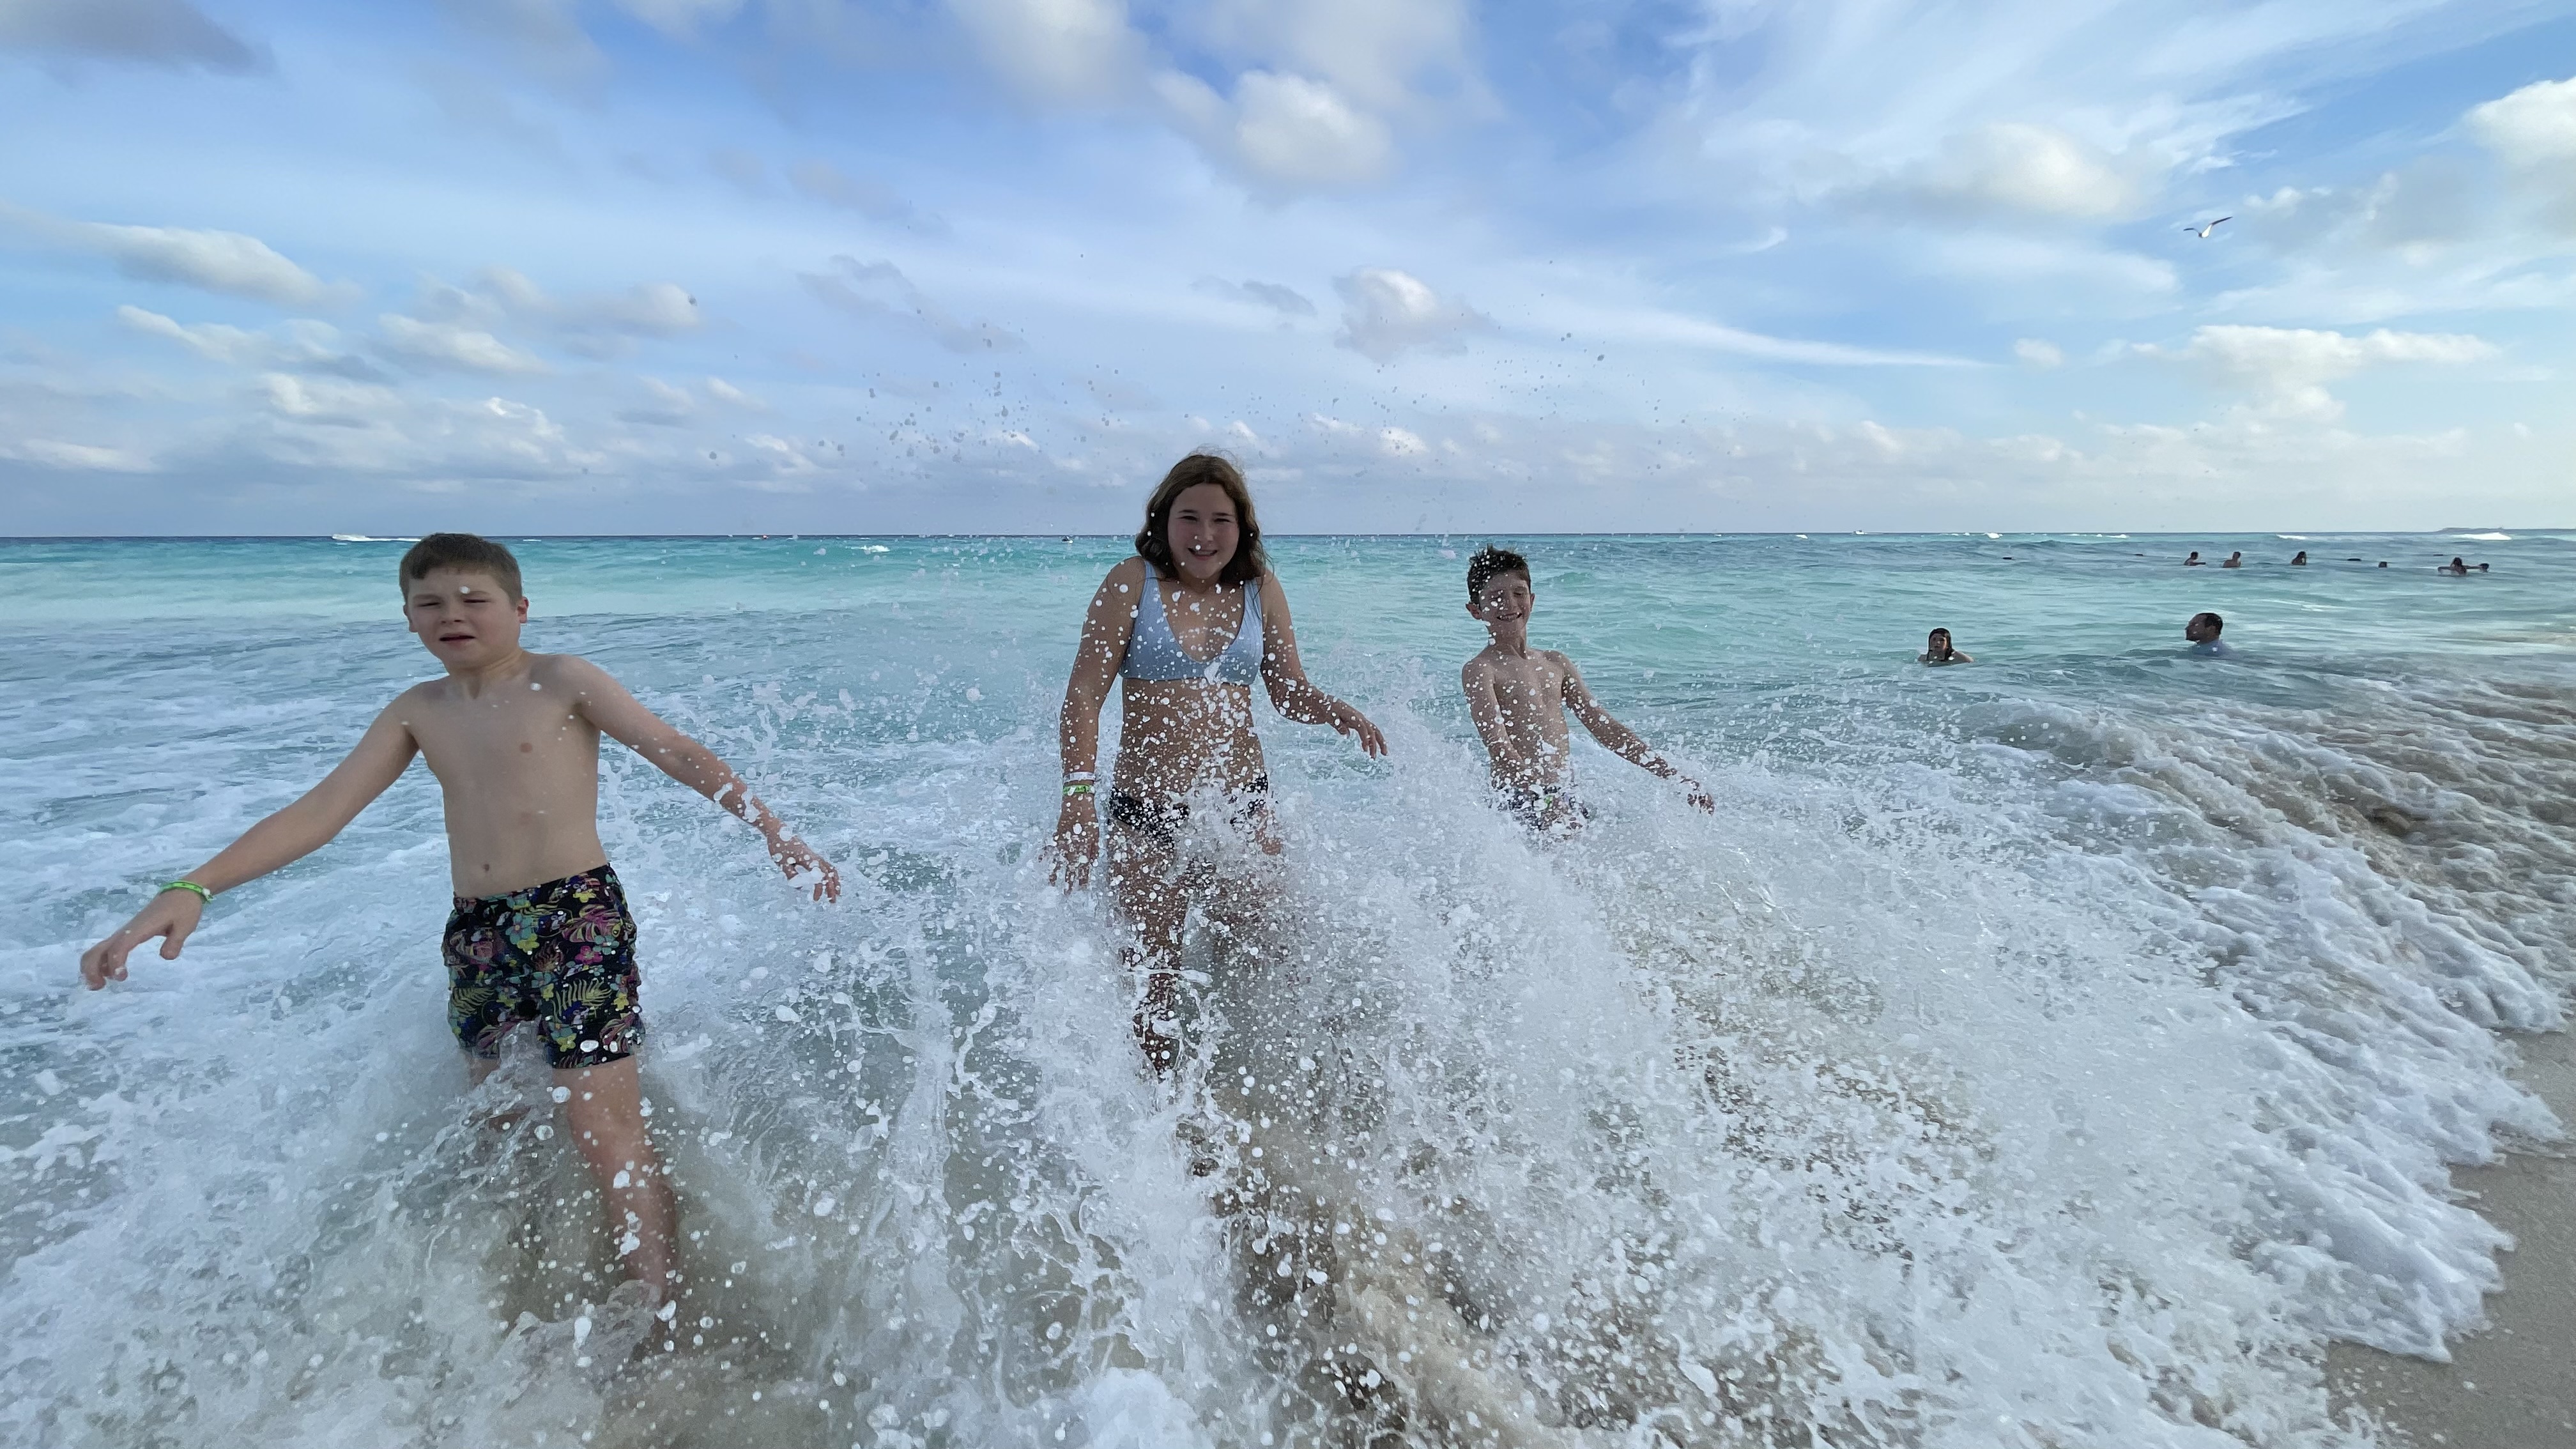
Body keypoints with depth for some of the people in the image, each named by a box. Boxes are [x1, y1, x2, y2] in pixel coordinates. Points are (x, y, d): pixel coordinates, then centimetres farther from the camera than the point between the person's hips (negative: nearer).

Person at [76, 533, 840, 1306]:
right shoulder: (417, 712, 13)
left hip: (580, 917, -7)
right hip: (477, 936, 7)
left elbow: (678, 752, -6)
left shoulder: (561, 681, -3)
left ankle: (667, 1308, -3)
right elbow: (319, 811, 10)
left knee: (602, 1127, -10)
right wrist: (193, 887, -3)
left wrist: (772, 827, -11)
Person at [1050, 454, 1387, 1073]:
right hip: (1145, 813, -2)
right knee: (1153, 976, 7)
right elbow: (1084, 695, -8)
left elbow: (1290, 692, 9)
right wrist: (1078, 792, -19)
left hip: (1241, 806, 2)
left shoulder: (1260, 591, 5)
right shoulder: (1133, 583, -4)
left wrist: (1339, 713, -12)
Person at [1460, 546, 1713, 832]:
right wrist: (1545, 804, -33)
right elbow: (1498, 747, -18)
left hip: (1568, 798, 7)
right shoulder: (1479, 671, -6)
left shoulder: (1556, 664, 15)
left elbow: (1604, 727, 17)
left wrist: (1677, 777, 13)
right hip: (1521, 805, -7)